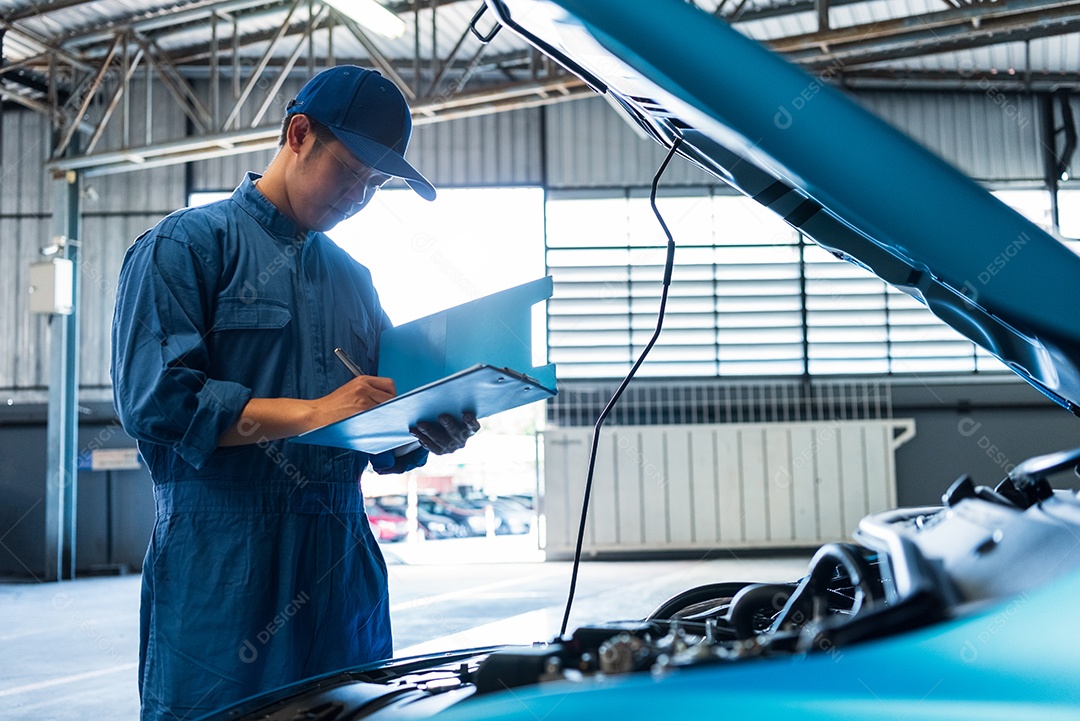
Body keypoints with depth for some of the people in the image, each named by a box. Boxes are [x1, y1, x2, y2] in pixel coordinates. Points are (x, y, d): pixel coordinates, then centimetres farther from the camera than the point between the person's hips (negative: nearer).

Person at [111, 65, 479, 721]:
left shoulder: (354, 279, 20)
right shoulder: (188, 244, 0)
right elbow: (155, 398, -14)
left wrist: (426, 435, -3)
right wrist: (310, 412, -18)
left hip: (343, 562, 6)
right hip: (222, 566, -6)